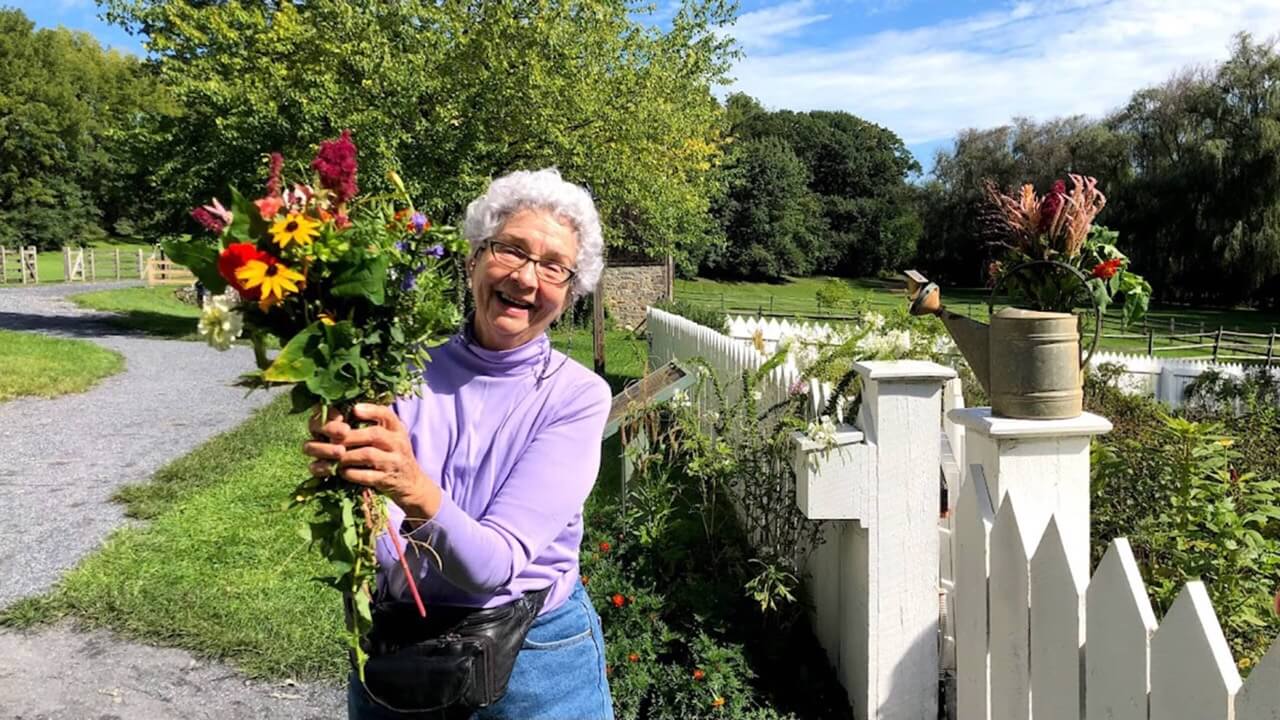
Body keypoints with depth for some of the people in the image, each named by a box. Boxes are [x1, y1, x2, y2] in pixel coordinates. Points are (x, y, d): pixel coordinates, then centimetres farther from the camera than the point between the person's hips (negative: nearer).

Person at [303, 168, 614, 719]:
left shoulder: (577, 394, -14)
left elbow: (496, 563, -23)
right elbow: (381, 551, -15)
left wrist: (418, 492, -42)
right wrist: (347, 479, -35)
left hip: (536, 659, -2)